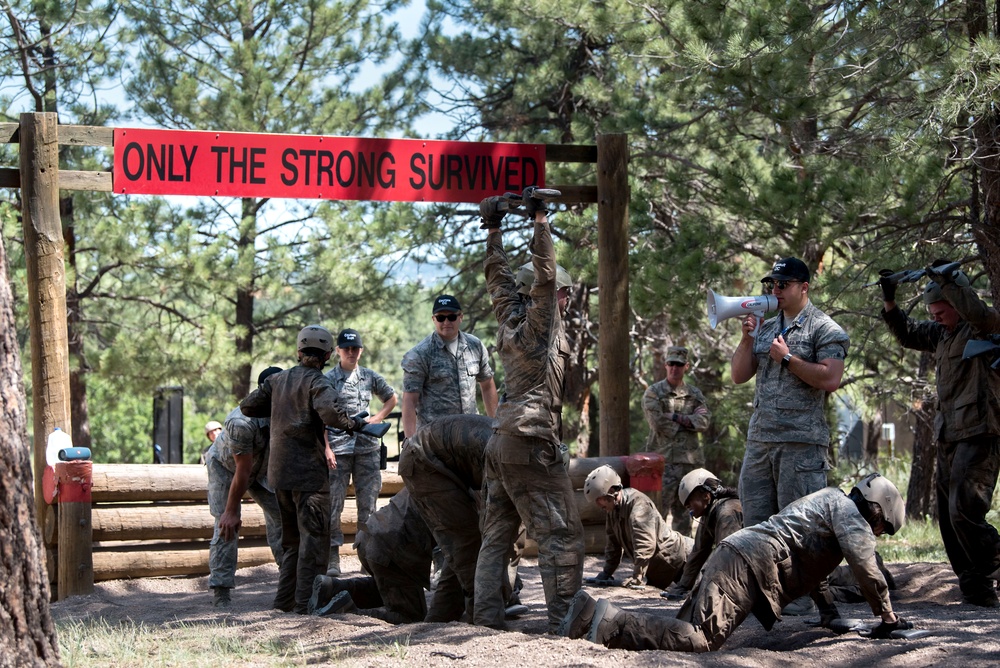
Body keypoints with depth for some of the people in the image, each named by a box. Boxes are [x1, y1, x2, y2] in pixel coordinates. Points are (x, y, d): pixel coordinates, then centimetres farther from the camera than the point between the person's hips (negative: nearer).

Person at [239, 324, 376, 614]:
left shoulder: (277, 379, 11)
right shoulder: (318, 382, -9)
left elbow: (247, 407, 14)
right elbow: (329, 412, -28)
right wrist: (359, 425, -18)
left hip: (279, 471, 7)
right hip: (308, 471, -7)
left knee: (293, 538, 18)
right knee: (314, 538, -3)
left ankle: (285, 600, 19)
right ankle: (306, 603, -7)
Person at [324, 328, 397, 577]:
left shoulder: (370, 377, 11)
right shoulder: (328, 379, 0)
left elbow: (392, 398, 25)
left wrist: (377, 418, 7)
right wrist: (326, 449, -14)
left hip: (367, 447, 4)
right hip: (338, 448, -4)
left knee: (368, 502, 6)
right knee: (333, 504, -5)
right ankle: (332, 558, -1)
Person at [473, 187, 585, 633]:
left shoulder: (511, 318, 13)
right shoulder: (542, 323, -6)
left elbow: (498, 277, 24)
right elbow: (544, 276, -16)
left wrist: (493, 230, 28)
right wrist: (539, 220, -14)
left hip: (500, 442, 8)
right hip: (532, 444, -8)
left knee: (496, 535, 10)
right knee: (561, 535, -7)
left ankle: (486, 616, 5)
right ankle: (562, 620, -14)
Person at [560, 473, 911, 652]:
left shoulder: (826, 499, 34)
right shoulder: (847, 510, 3)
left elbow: (810, 565, 41)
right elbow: (866, 568, -8)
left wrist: (829, 613, 36)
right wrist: (888, 618, 2)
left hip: (731, 554, 10)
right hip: (749, 563, -10)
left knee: (685, 630, 2)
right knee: (701, 638, -22)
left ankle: (593, 612, -5)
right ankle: (611, 622, -29)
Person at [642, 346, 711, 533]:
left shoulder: (695, 394, 14)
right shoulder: (653, 392, 2)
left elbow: (704, 421, -2)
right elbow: (657, 423, -12)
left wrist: (675, 417, -10)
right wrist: (688, 421, -4)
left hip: (689, 459, 5)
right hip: (664, 459, -5)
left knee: (683, 511, 11)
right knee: (657, 511, -10)